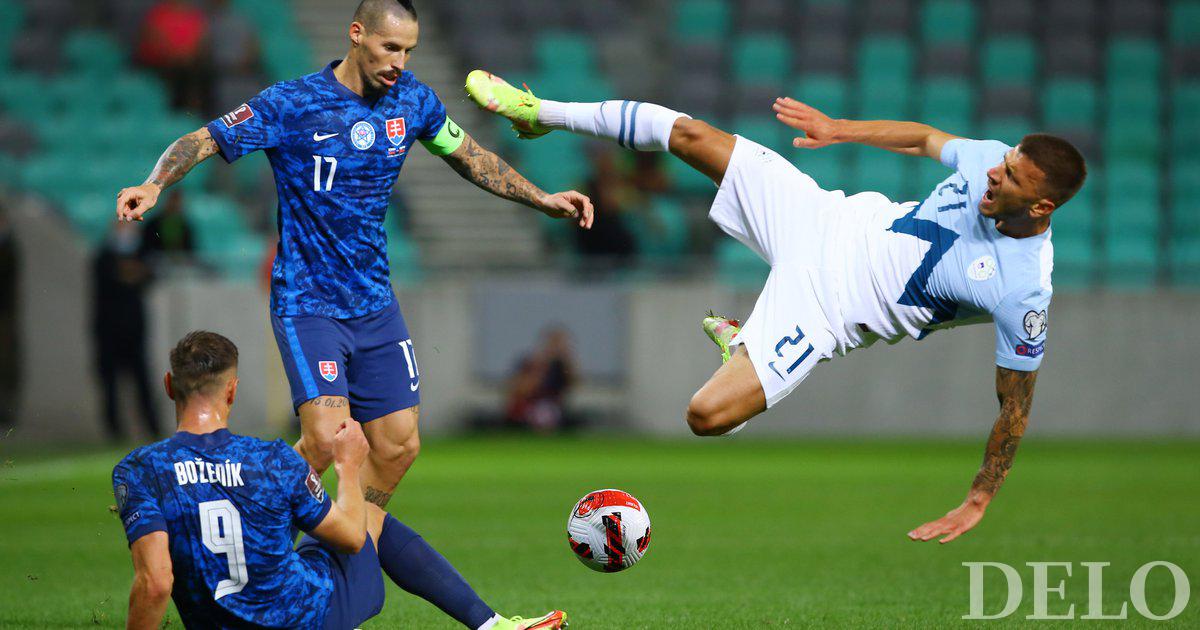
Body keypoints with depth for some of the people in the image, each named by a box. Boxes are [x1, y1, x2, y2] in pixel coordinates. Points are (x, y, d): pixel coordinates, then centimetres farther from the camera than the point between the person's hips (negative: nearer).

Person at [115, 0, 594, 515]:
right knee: (326, 438, -22)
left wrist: (542, 200, 17)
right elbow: (202, 141, -11)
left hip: (374, 303, 6)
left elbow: (467, 155, 19)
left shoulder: (413, 99, 3)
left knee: (398, 448, 3)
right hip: (307, 303, -6)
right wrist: (153, 186, -29)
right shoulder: (292, 105, -13)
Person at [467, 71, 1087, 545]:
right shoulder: (990, 158, -15)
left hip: (827, 308, -5)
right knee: (688, 135, -1)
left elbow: (1015, 405, -18)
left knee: (708, 416, -19)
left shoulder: (1023, 291, -29)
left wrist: (976, 503, -15)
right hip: (832, 220, 5)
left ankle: (740, 345, 18)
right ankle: (541, 113, 23)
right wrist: (841, 128, 10)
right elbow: (925, 137, 9)